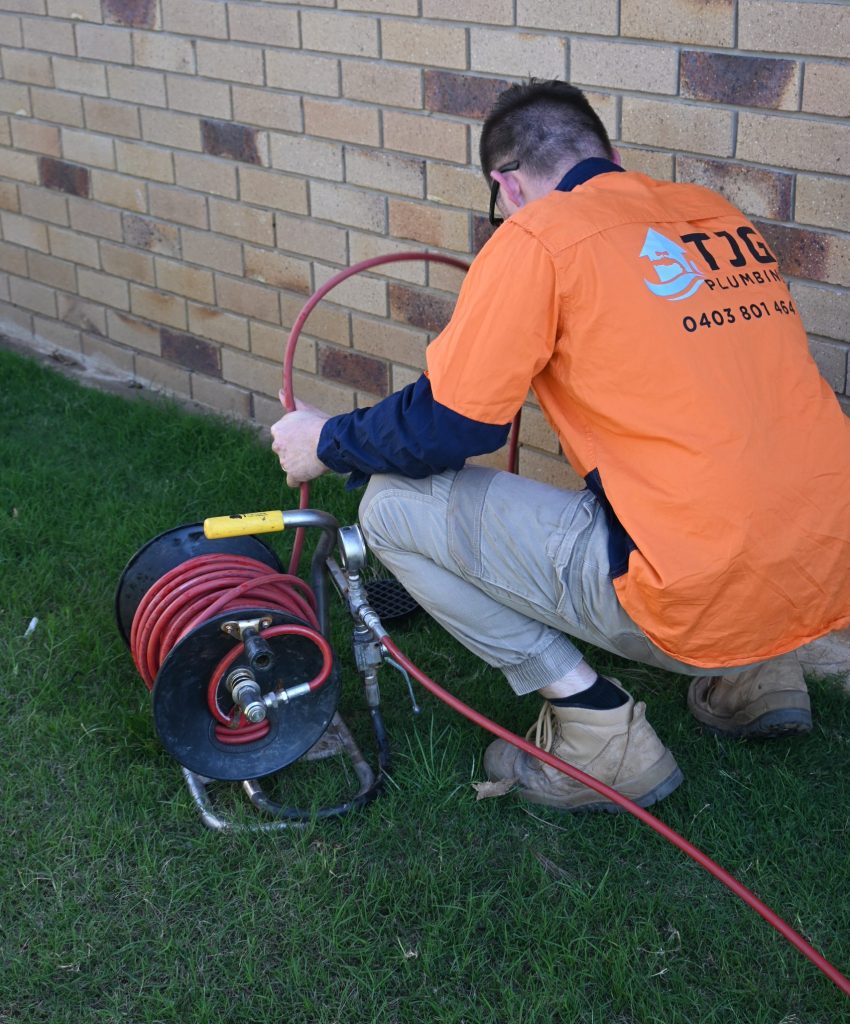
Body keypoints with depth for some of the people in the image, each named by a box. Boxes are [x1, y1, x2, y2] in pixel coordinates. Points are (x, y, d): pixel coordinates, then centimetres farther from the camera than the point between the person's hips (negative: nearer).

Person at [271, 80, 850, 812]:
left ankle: (598, 732, 4)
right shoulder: (719, 215, 14)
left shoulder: (537, 237, -6)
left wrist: (329, 443, 13)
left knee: (394, 504, 2)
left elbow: (444, 427, -6)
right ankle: (755, 677, 23)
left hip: (700, 602, -8)